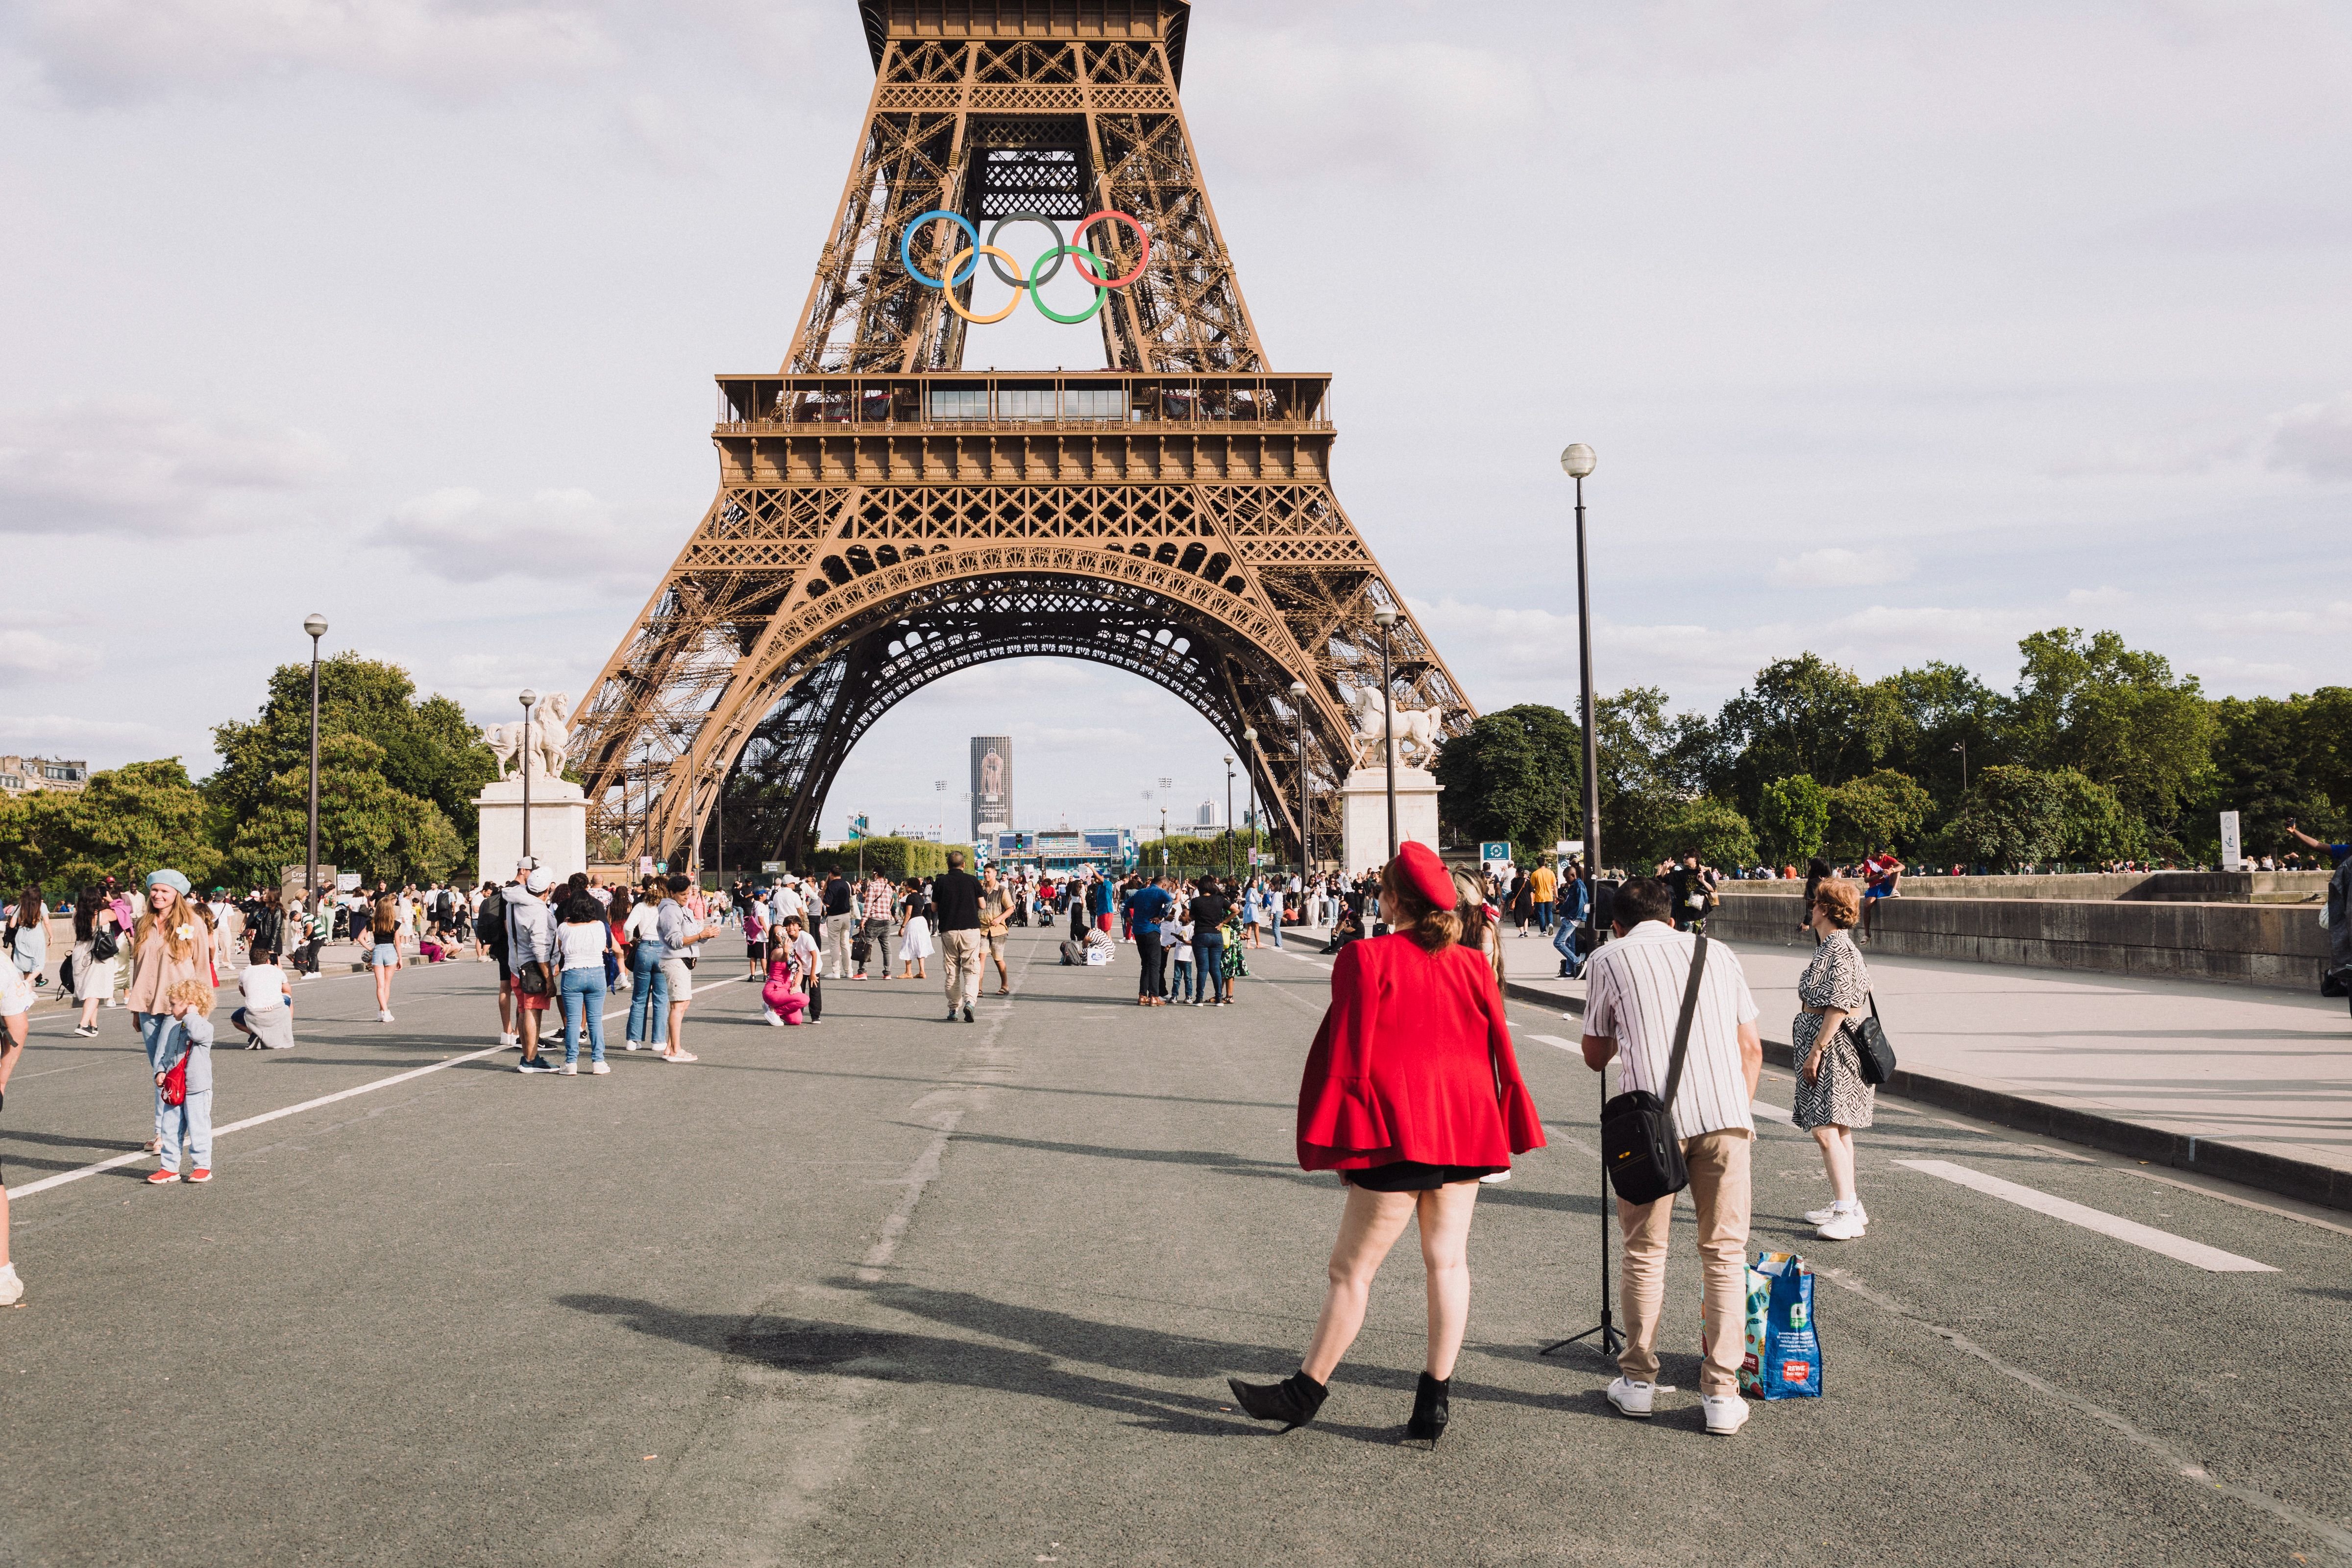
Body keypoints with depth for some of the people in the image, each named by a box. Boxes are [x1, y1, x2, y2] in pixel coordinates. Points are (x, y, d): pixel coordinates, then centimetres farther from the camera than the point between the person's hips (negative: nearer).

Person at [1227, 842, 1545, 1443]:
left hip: (1398, 1136, -5)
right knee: (1448, 1260, 10)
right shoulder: (1474, 966, 5)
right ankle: (1435, 1399, 12)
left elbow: (1349, 1053, -9)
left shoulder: (1367, 959, -9)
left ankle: (1306, 1391, 11)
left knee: (1352, 1266, 2)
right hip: (1466, 1132, 5)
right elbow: (1501, 1055, 9)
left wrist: (1337, 1137, -3)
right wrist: (1503, 1136, 19)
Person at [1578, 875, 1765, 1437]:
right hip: (1727, 1111, 2)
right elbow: (1752, 1048, 18)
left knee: (1645, 1252, 12)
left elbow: (1595, 1056, 18)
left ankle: (1638, 1380, 20)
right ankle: (1722, 1395, 8)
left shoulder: (1608, 958, 13)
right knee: (1725, 1254, 9)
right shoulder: (1716, 952, 21)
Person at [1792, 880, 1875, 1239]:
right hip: (1830, 1044, 11)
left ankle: (1847, 1214, -14)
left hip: (1831, 1044, -11)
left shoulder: (1838, 949, -17)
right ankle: (1848, 1205, 22)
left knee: (1825, 1129, -13)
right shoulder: (1837, 946, 14)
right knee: (1837, 1129, 15)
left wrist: (1815, 1050, -20)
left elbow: (1838, 1007, -22)